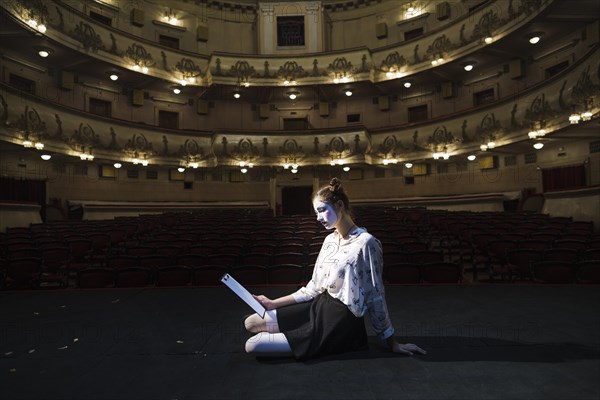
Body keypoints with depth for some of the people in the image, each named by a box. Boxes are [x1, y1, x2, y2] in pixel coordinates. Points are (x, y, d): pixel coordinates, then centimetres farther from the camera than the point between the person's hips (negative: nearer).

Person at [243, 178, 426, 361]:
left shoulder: (365, 242, -18)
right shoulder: (330, 240, 6)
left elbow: (375, 297, -12)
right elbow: (314, 287, 10)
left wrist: (393, 344, -4)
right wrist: (273, 304, 6)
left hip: (340, 322, -8)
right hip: (320, 306, 8)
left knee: (253, 345, -10)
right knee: (251, 322, 5)